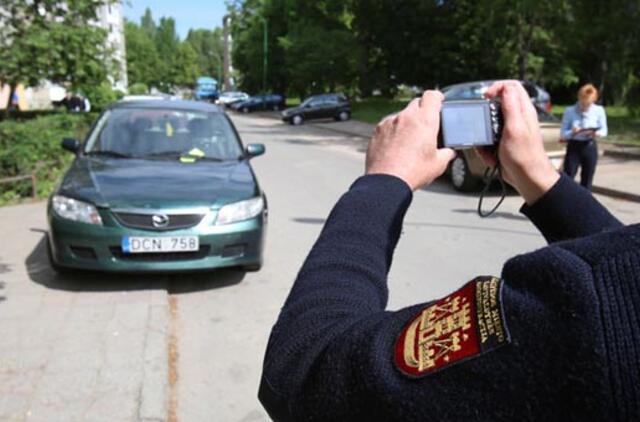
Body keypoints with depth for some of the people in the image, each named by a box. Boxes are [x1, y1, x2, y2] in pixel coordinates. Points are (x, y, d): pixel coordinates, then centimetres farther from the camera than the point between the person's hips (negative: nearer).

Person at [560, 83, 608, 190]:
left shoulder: (599, 110, -3)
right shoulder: (570, 111, -7)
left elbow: (604, 130, 3)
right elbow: (563, 134, -6)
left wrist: (597, 133, -20)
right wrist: (572, 132, -28)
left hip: (590, 147, 2)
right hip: (573, 147, -2)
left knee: (586, 181, 9)